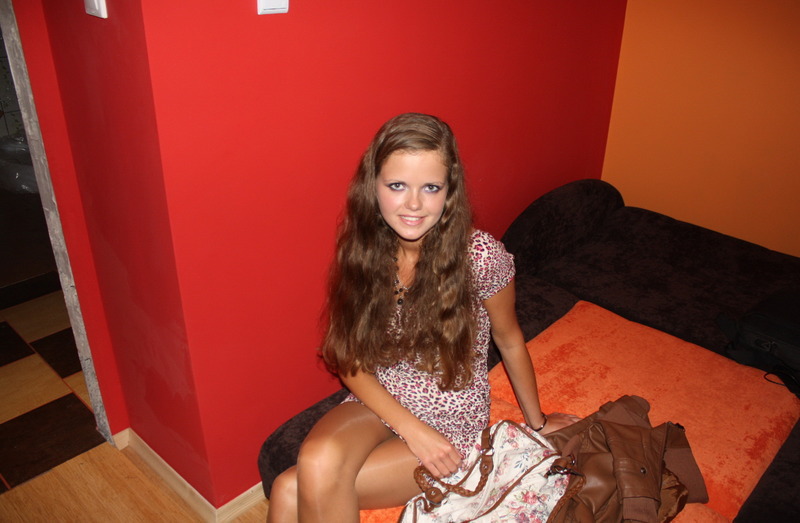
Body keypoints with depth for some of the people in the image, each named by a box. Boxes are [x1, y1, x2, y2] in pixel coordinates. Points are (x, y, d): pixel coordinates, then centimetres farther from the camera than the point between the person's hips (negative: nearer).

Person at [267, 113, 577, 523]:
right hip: (378, 400, 3)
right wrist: (412, 429, -16)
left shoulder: (481, 255, -21)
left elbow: (509, 340, -4)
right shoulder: (362, 251, -10)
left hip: (451, 422, -3)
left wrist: (536, 423, 11)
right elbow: (350, 359, -4)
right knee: (317, 462, -30)